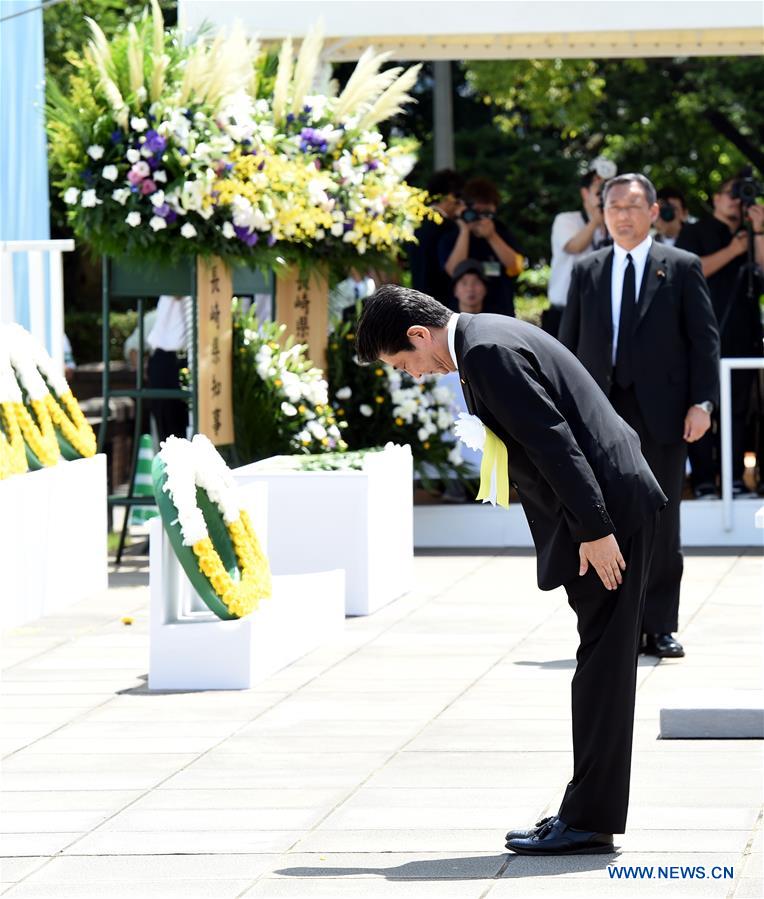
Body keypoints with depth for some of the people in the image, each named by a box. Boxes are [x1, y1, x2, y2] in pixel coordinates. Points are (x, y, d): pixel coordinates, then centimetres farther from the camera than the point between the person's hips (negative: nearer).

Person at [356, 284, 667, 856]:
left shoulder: (487, 353, -17)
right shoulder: (487, 338, 16)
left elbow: (553, 440, -22)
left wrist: (595, 530, -21)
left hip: (609, 507, -11)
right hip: (602, 507, 11)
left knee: (602, 665, -7)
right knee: (601, 664, 12)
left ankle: (589, 820, -4)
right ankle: (589, 813, 17)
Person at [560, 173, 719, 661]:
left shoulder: (682, 268, 5)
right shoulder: (587, 271, 12)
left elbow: (705, 340, 2)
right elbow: (570, 343, 13)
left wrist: (702, 403, -8)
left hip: (661, 414, -2)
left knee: (661, 524, 1)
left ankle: (660, 628, 7)